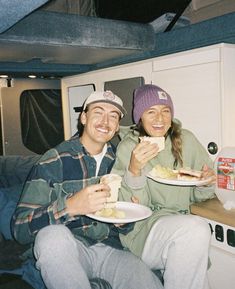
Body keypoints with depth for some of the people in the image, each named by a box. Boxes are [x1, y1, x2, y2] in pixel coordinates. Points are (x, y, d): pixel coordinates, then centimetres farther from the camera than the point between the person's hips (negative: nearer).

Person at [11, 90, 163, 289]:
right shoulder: (55, 161, -8)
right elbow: (20, 228, -14)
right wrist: (70, 206, -30)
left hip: (108, 247, 2)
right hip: (65, 249, -1)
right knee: (54, 234, -35)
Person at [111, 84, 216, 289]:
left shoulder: (186, 139, 2)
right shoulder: (128, 147, -8)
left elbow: (196, 196, 12)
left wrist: (207, 184, -10)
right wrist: (134, 170, -27)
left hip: (179, 220, 4)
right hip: (142, 226, -3)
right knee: (196, 229, -27)